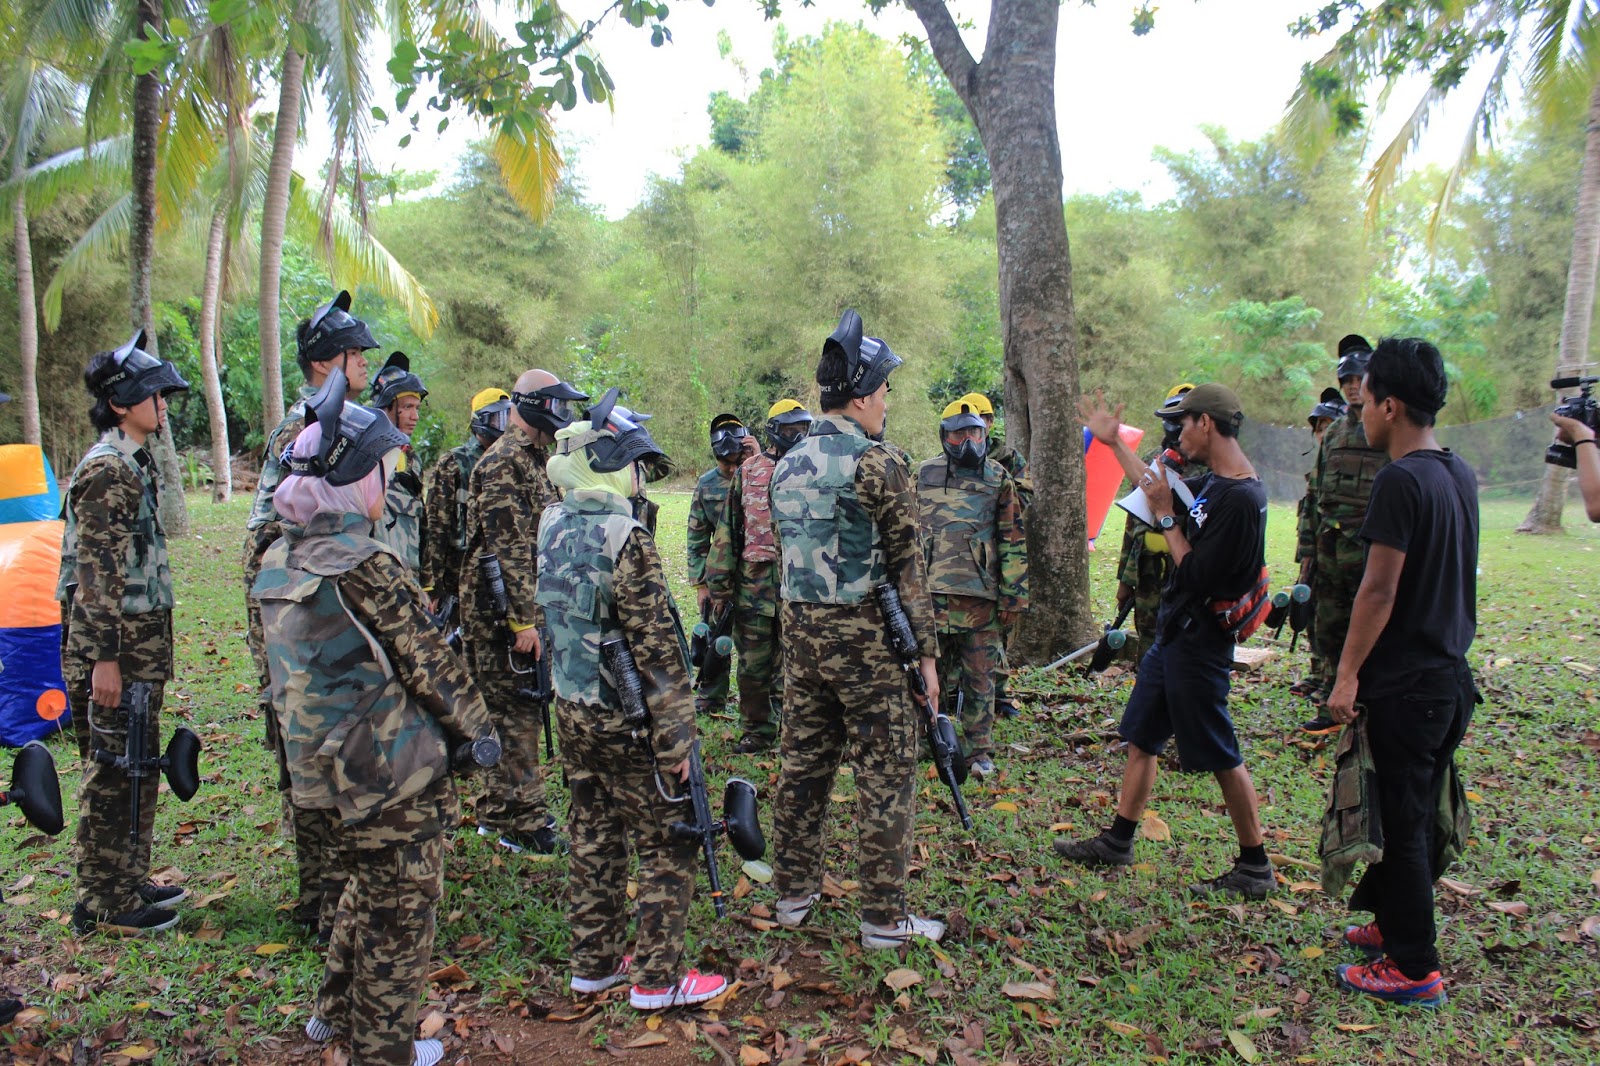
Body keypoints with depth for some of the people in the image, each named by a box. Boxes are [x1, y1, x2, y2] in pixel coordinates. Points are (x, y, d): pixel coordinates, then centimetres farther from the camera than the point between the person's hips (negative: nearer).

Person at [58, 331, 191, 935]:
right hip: (115, 646, -10)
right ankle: (105, 903, 9)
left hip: (143, 642, 10)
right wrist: (104, 657, -22)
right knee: (112, 771, -1)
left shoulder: (135, 462, 15)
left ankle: (130, 882, 28)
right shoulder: (108, 468, -15)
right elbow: (97, 573, -20)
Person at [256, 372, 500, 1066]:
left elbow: (292, 663, 12)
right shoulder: (365, 566, -22)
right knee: (402, 909, 9)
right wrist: (477, 728, -5)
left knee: (368, 889, 28)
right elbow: (427, 661, -17)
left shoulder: (279, 561, 4)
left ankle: (337, 1009, 42)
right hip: (393, 768, -8)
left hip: (324, 765, 8)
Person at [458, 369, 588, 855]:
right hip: (502, 613, -10)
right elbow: (508, 550, -21)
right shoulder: (503, 463, -15)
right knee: (515, 717, -3)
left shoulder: (534, 458, 17)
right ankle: (523, 824, 6)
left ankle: (498, 811, 27)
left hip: (529, 607, 10)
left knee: (521, 713, 16)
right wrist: (523, 619, -22)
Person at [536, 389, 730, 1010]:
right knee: (667, 846, 6)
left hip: (572, 710, 8)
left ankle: (594, 964, 29)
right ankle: (657, 978, 14)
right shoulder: (625, 539, -22)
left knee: (593, 839, 18)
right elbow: (657, 651, -21)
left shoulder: (552, 529, 2)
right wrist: (676, 738, -16)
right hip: (625, 721, -8)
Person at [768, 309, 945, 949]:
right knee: (885, 773, 2)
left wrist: (801, 624, 19)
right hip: (861, 633, -7)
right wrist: (927, 651, -8)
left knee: (803, 760, 16)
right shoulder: (874, 464, -13)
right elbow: (907, 565, -12)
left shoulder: (788, 464, 10)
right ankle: (884, 918, 9)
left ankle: (794, 892, 26)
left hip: (798, 629, 7)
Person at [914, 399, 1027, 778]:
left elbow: (1014, 541, 3)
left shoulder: (999, 479, 5)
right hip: (931, 594, 1)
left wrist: (1013, 596, -2)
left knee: (980, 679, 5)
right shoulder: (924, 475, 9)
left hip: (982, 597, -1)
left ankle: (979, 751, 16)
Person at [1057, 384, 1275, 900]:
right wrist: (1113, 442, 30)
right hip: (1173, 633, 10)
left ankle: (1255, 868, 15)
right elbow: (1157, 489, 26)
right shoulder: (1212, 484, 7)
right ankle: (1118, 842, 28)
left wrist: (1167, 519, -14)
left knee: (1221, 756, 1)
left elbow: (1197, 576, -24)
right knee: (1141, 738, 16)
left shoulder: (1241, 498, -22)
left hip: (1199, 644, -10)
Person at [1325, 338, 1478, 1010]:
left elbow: (1379, 589, -21)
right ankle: (1395, 924, 34)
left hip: (1404, 682, -9)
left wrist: (1347, 674, -16)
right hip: (1450, 675, 9)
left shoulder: (1400, 481, -19)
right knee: (1417, 815, 19)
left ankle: (1415, 969, 10)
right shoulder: (1460, 474, 8)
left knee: (1400, 823, 1)